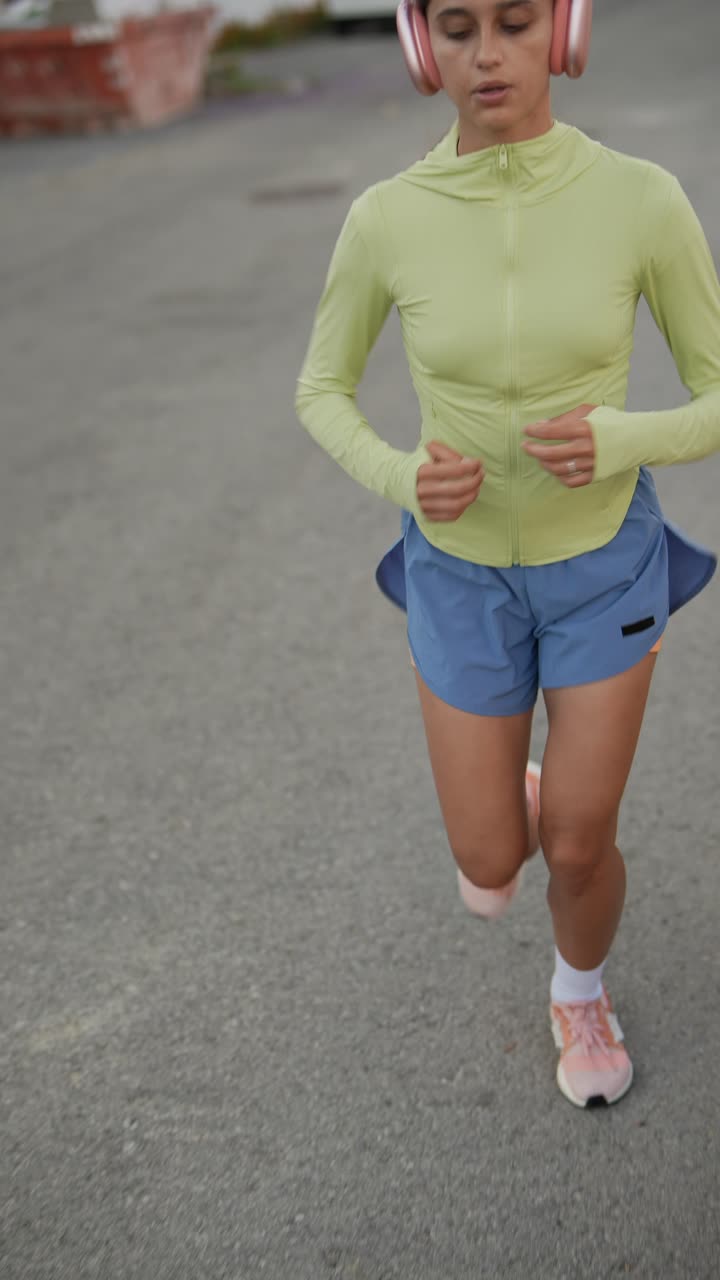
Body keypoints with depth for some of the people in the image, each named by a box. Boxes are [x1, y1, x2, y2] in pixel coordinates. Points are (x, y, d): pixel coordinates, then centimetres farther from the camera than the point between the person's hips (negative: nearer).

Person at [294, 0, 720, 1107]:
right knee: (491, 865, 9)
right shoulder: (384, 221, -17)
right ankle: (507, 804, 50)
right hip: (466, 569, 1)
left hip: (602, 559, -1)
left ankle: (581, 992, 41)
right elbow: (322, 392, -1)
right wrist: (399, 480, -23)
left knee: (577, 851, 3)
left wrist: (615, 445, -32)